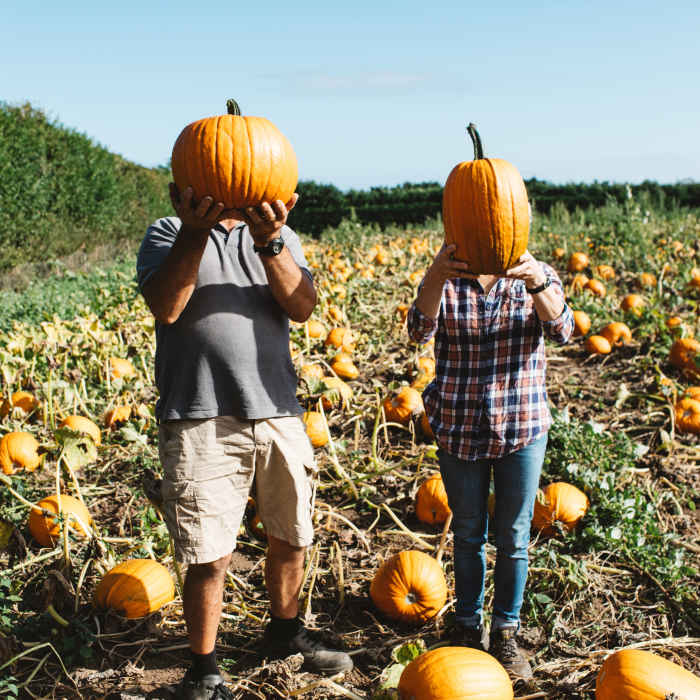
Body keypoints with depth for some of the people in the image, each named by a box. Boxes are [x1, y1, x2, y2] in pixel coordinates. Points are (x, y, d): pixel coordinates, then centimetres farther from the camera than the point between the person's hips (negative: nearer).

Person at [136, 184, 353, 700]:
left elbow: (302, 307, -6)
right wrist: (195, 230, -23)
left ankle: (285, 631, 42)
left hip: (277, 411, 4)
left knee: (290, 539, 17)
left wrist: (268, 240, -20)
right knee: (210, 558, -1)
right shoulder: (167, 233, 5)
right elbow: (165, 308, -13)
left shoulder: (280, 236, 12)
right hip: (201, 420, -3)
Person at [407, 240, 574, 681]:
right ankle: (468, 626, 31)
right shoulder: (446, 280, -3)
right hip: (460, 431, 0)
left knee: (514, 537, 9)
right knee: (468, 535, 14)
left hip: (523, 429, 0)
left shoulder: (538, 276, -2)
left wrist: (538, 284, -41)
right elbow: (421, 330, -23)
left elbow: (562, 330, -21)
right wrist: (435, 278, -42)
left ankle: (506, 632, 27)